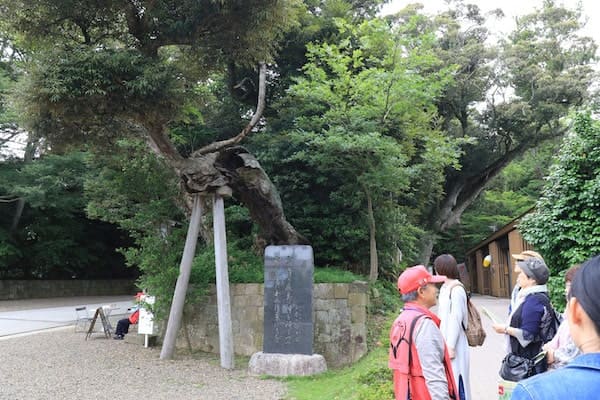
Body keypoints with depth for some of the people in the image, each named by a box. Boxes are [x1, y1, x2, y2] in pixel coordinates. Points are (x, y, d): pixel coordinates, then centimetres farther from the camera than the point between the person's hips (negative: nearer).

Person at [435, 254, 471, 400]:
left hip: (454, 343, -8)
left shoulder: (457, 289, -16)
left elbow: (456, 319, -18)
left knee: (455, 379, 0)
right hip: (444, 340, 8)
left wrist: (451, 346, -18)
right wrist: (445, 343, 16)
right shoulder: (445, 288, 9)